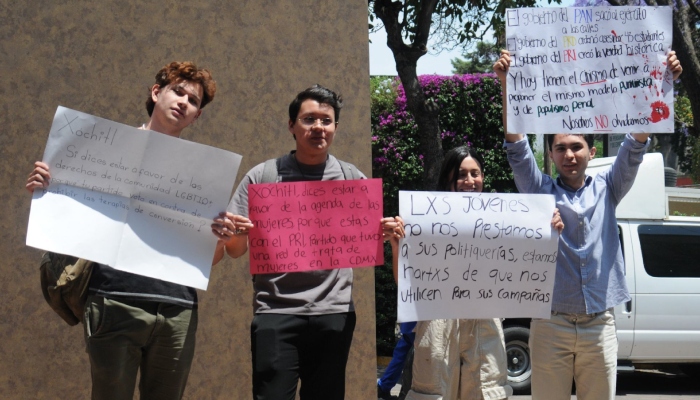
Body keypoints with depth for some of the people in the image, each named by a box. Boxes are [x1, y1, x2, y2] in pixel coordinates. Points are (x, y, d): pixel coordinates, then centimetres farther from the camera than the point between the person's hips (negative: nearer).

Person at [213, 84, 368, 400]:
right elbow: (235, 251, 2)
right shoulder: (262, 176, 2)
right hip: (276, 313, -2)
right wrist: (235, 234, -20)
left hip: (334, 313, 2)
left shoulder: (352, 179, 7)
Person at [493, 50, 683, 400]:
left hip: (600, 325, 2)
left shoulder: (606, 190, 11)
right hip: (551, 325, -1)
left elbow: (635, 145, 0)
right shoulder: (540, 191, 6)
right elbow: (517, 147, -6)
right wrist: (506, 85, -18)